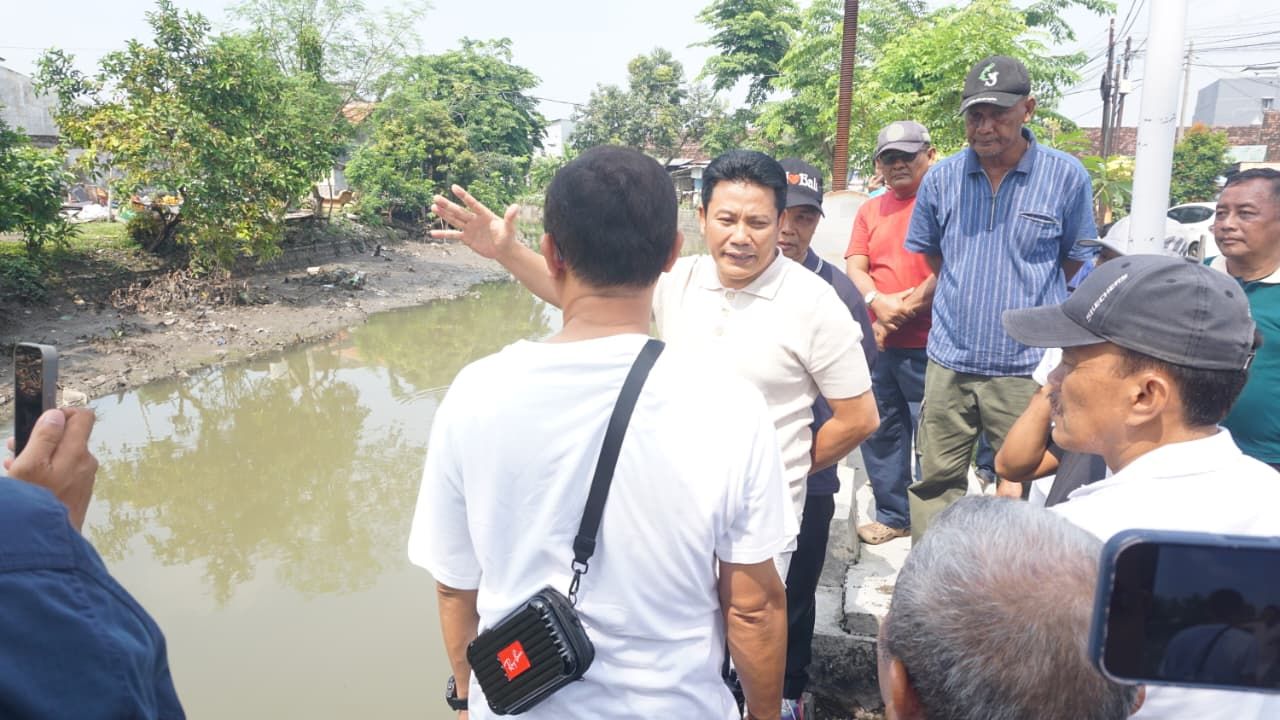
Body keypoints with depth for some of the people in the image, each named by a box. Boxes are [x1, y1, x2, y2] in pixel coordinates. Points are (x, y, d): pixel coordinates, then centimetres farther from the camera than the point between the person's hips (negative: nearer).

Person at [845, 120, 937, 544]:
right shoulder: (870, 210, 14)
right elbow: (854, 265, 6)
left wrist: (907, 309, -12)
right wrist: (878, 302, -13)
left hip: (926, 346, -6)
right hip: (877, 344, 6)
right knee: (880, 431, 13)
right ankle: (893, 516, 27)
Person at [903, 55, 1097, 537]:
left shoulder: (1066, 176, -4)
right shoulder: (942, 179, 2)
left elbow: (1077, 263, 9)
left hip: (1026, 368, -2)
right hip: (948, 364, 2)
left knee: (1021, 491, 7)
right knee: (934, 485, 10)